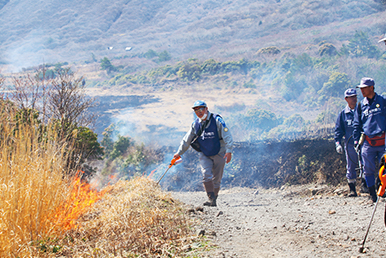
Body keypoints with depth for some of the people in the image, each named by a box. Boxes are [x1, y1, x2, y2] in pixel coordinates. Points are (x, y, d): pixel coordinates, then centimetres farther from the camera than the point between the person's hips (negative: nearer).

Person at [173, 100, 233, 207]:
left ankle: (214, 200, 14)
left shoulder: (217, 120, -12)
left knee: (216, 179, 3)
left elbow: (227, 136, -16)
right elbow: (187, 140, 13)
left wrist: (229, 151, -25)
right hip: (204, 155, 3)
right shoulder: (195, 124, 2)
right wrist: (179, 152, 16)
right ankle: (211, 199, -20)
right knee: (206, 175, -18)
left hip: (219, 154, -3)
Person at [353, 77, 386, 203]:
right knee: (369, 170, -1)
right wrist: (356, 140, 9)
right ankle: (373, 195, 9)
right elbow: (357, 125, 17)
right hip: (368, 142, 2)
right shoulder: (361, 105, 12)